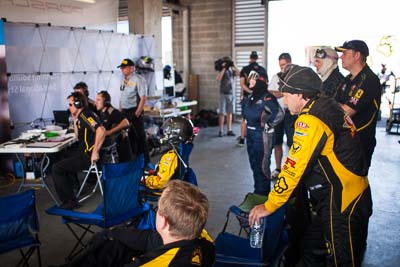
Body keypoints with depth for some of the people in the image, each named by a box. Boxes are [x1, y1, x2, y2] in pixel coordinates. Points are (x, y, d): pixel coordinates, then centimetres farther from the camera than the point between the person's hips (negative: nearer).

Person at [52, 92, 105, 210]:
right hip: (85, 152, 11)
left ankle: (69, 202, -5)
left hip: (89, 156, -11)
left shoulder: (85, 115, -17)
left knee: (56, 168, -10)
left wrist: (95, 152, -31)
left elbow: (101, 131, -32)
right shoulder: (81, 116, 14)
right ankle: (72, 183, 31)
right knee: (62, 157, 30)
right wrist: (75, 120, 15)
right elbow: (78, 137, 24)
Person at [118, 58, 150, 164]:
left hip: (134, 111, -8)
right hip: (124, 112, 8)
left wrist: (137, 113, -20)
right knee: (128, 136, 14)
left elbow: (143, 97, -17)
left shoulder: (138, 79, -12)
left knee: (140, 137, -2)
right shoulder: (123, 80, 14)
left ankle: (145, 161, 6)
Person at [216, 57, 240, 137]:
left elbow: (239, 73, -6)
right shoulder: (222, 71, -2)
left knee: (229, 113, 7)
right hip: (223, 94, -4)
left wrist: (234, 66, -8)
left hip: (231, 94, 4)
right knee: (222, 113, -4)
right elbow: (218, 78, -21)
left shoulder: (232, 70, 10)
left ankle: (229, 130, 11)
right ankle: (221, 131, 1)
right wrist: (224, 68, -18)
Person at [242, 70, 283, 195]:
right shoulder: (251, 96, 7)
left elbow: (279, 113, -25)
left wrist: (268, 125, -17)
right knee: (254, 163, 17)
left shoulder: (266, 97, -18)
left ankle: (263, 193, 16)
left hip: (262, 135, -9)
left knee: (262, 165, 2)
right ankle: (257, 191, 32)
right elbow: (246, 112, 26)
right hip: (251, 134, 9)